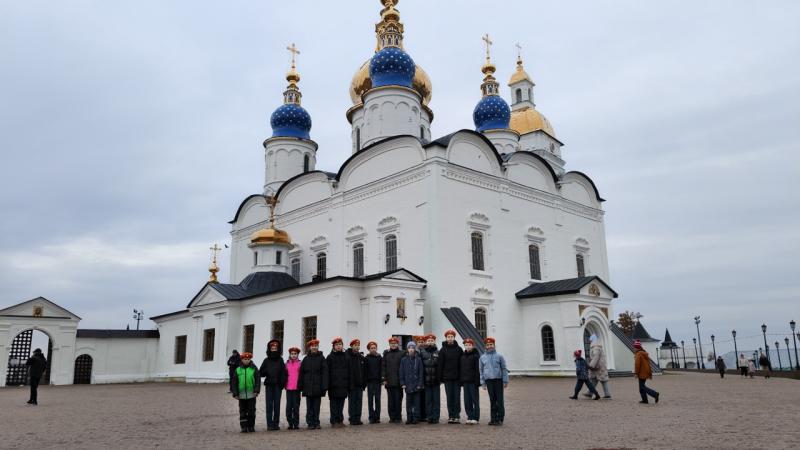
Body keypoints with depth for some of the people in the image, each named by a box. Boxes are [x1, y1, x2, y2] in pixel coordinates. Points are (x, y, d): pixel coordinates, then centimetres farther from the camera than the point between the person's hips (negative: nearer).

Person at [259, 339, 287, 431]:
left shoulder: (280, 360, 6)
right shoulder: (266, 360, 7)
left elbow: (284, 373, 4)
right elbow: (261, 373, 8)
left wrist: (282, 383, -8)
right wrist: (266, 372, -12)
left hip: (278, 385, 0)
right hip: (269, 385, 0)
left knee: (277, 404, 2)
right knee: (269, 405, -1)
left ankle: (276, 423, 9)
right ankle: (269, 424, 2)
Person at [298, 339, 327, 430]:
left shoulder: (321, 358, 1)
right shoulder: (306, 359, 6)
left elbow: (325, 372, -3)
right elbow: (301, 373, 7)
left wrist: (324, 386, -10)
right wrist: (300, 386, 2)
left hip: (318, 387, -1)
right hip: (308, 387, 1)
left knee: (317, 406, 5)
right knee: (309, 406, 3)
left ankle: (316, 423, 14)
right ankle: (310, 423, 9)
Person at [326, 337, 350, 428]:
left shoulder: (346, 357, 11)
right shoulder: (330, 357, 1)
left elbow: (349, 372, 12)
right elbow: (327, 372, -3)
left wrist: (349, 385, 7)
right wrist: (328, 385, -9)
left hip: (343, 385, 3)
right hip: (333, 385, -3)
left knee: (341, 404, 8)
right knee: (334, 404, 0)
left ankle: (340, 420, 16)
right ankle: (334, 421, 5)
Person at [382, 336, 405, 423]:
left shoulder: (402, 354, 3)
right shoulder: (386, 354, 11)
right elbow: (383, 366, 9)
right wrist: (384, 378, 1)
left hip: (398, 381, -2)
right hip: (389, 381, 2)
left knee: (398, 399, 0)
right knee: (391, 400, 4)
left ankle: (398, 417, 9)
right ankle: (392, 417, 11)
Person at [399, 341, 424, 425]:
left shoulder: (418, 359, 0)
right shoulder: (403, 360, 5)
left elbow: (421, 372, 0)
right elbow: (401, 373, 6)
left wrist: (420, 384, -6)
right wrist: (402, 383, -2)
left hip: (416, 385, -1)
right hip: (408, 385, 2)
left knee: (416, 402, 2)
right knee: (408, 403, 6)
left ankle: (416, 418, 8)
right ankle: (409, 418, 13)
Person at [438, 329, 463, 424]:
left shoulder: (459, 349, 3)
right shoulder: (443, 350, 3)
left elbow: (462, 362, 2)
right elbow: (440, 364, 1)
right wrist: (440, 377, -5)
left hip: (457, 377, 0)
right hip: (447, 377, 0)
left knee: (457, 397, 1)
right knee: (449, 397, 4)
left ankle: (457, 416, 8)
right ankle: (451, 416, 11)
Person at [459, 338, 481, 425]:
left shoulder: (476, 355, -5)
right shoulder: (463, 356, 12)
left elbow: (478, 369, -9)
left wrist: (477, 381, -15)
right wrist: (460, 380, 9)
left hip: (473, 381, -6)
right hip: (465, 381, 6)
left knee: (475, 400, 1)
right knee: (467, 400, 7)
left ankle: (475, 418, 6)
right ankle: (470, 417, 15)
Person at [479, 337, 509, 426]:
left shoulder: (499, 356, 5)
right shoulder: (482, 357, 11)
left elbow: (504, 369, 6)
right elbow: (481, 371, 14)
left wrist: (505, 381, 0)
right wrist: (483, 382, 8)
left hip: (498, 380, -2)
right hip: (488, 380, 2)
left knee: (499, 399, -3)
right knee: (492, 400, 4)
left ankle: (500, 418, 2)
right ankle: (493, 418, 10)